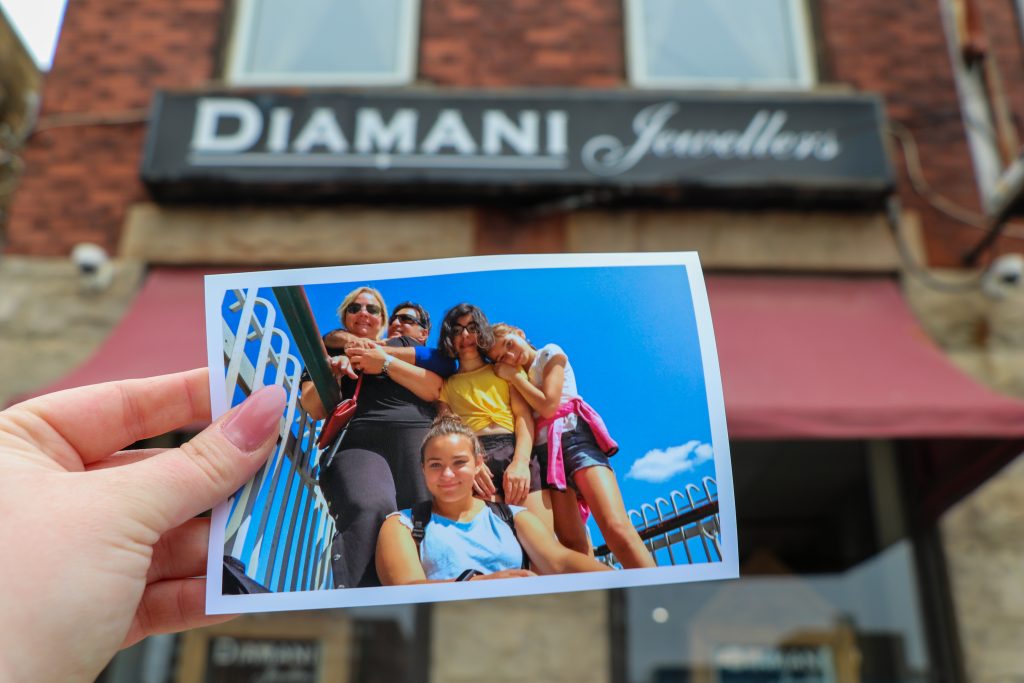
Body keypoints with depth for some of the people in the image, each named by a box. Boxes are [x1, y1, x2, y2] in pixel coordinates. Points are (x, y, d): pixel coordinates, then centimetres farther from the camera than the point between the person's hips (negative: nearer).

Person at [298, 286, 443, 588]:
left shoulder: (404, 344, 27)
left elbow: (436, 389, 11)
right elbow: (312, 407, 16)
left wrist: (387, 364, 1)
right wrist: (332, 373, -2)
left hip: (417, 438, 2)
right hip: (357, 443, -1)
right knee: (371, 512, -35)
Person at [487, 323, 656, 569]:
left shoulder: (550, 354, 10)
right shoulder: (512, 377, 23)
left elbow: (548, 406, -5)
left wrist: (514, 376, 3)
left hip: (574, 437, -5)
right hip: (542, 451, 5)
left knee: (616, 529, -23)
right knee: (573, 545, -10)